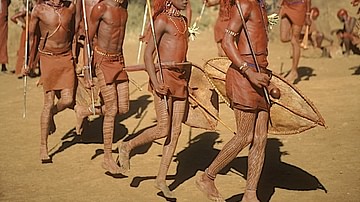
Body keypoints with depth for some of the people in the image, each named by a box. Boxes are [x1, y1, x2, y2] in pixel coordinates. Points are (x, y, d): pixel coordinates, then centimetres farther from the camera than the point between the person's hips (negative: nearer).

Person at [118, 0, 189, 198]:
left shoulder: (183, 21, 15)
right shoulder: (162, 20, -8)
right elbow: (148, 53, -11)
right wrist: (155, 82, -20)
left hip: (180, 79, 8)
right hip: (164, 76, -8)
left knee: (176, 131, 4)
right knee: (163, 129, -10)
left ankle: (161, 179, 11)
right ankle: (127, 146, 15)